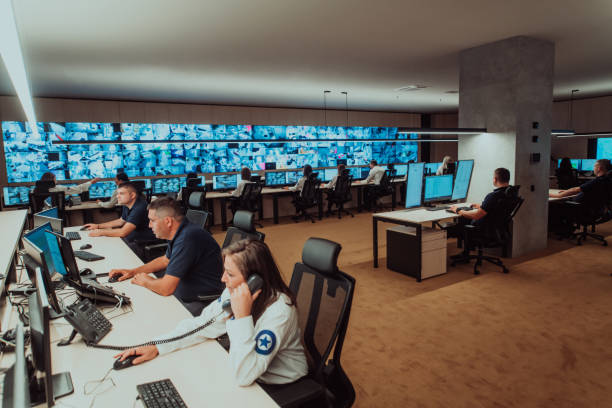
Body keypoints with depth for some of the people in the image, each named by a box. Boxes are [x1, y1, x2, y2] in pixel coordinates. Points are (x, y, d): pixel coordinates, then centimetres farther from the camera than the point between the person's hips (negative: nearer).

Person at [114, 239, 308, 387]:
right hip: (244, 367, 6)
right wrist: (157, 347, -8)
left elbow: (244, 376, -33)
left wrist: (242, 316, -40)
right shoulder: (235, 291, -10)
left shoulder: (279, 311, -33)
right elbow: (202, 324, 0)